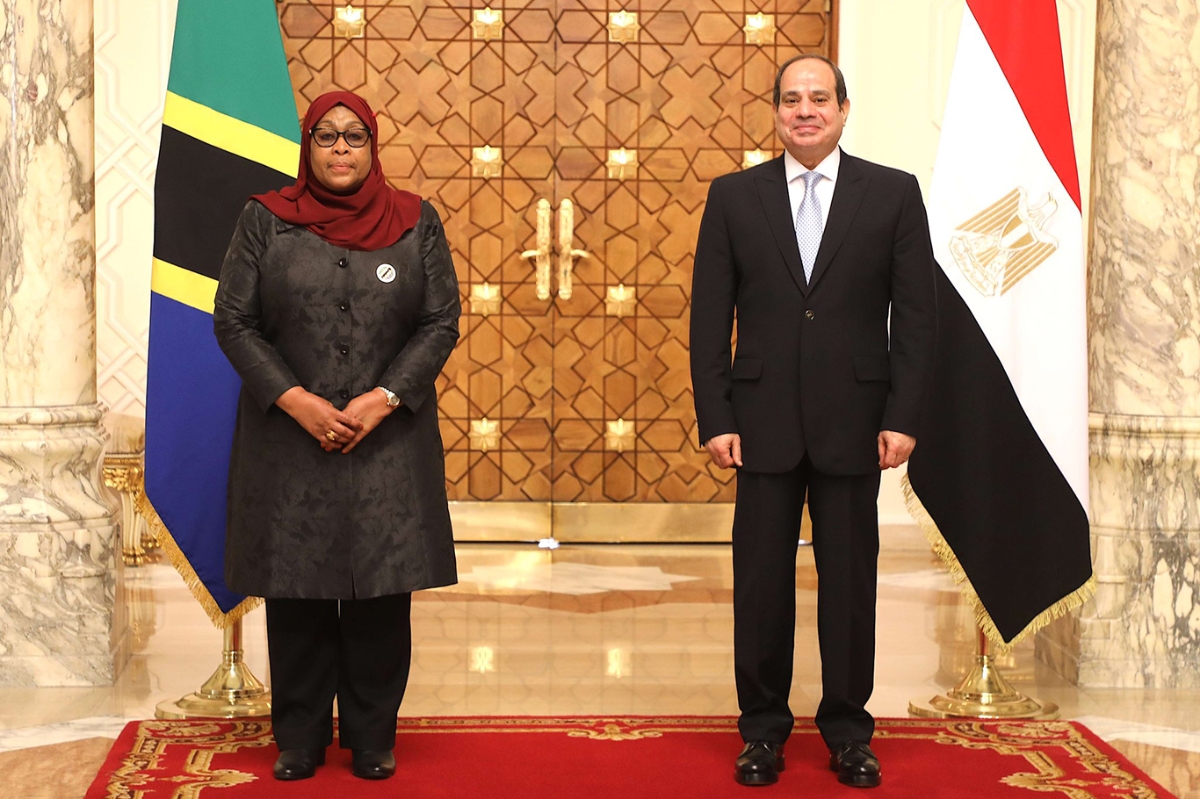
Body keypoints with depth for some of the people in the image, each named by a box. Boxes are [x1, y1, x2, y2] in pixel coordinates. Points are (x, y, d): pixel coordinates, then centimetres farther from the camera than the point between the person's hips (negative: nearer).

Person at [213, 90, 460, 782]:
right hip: (289, 439, 0)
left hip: (389, 440, 0)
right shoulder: (266, 221, 4)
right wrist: (297, 402, -11)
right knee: (296, 591, 4)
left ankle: (373, 737, 15)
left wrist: (383, 400, -11)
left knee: (382, 592, 2)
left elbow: (442, 321, 2)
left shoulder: (415, 222, 6)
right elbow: (234, 321, 0)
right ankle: (300, 738, 17)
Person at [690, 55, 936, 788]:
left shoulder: (893, 193, 2)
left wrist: (904, 418, -6)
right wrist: (715, 419, -4)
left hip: (853, 421, 0)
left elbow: (915, 315, 0)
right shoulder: (734, 196, 4)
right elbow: (710, 318, 3)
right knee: (761, 579, 5)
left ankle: (848, 728, 20)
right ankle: (764, 727, 18)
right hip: (764, 420, 1)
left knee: (850, 578, 7)